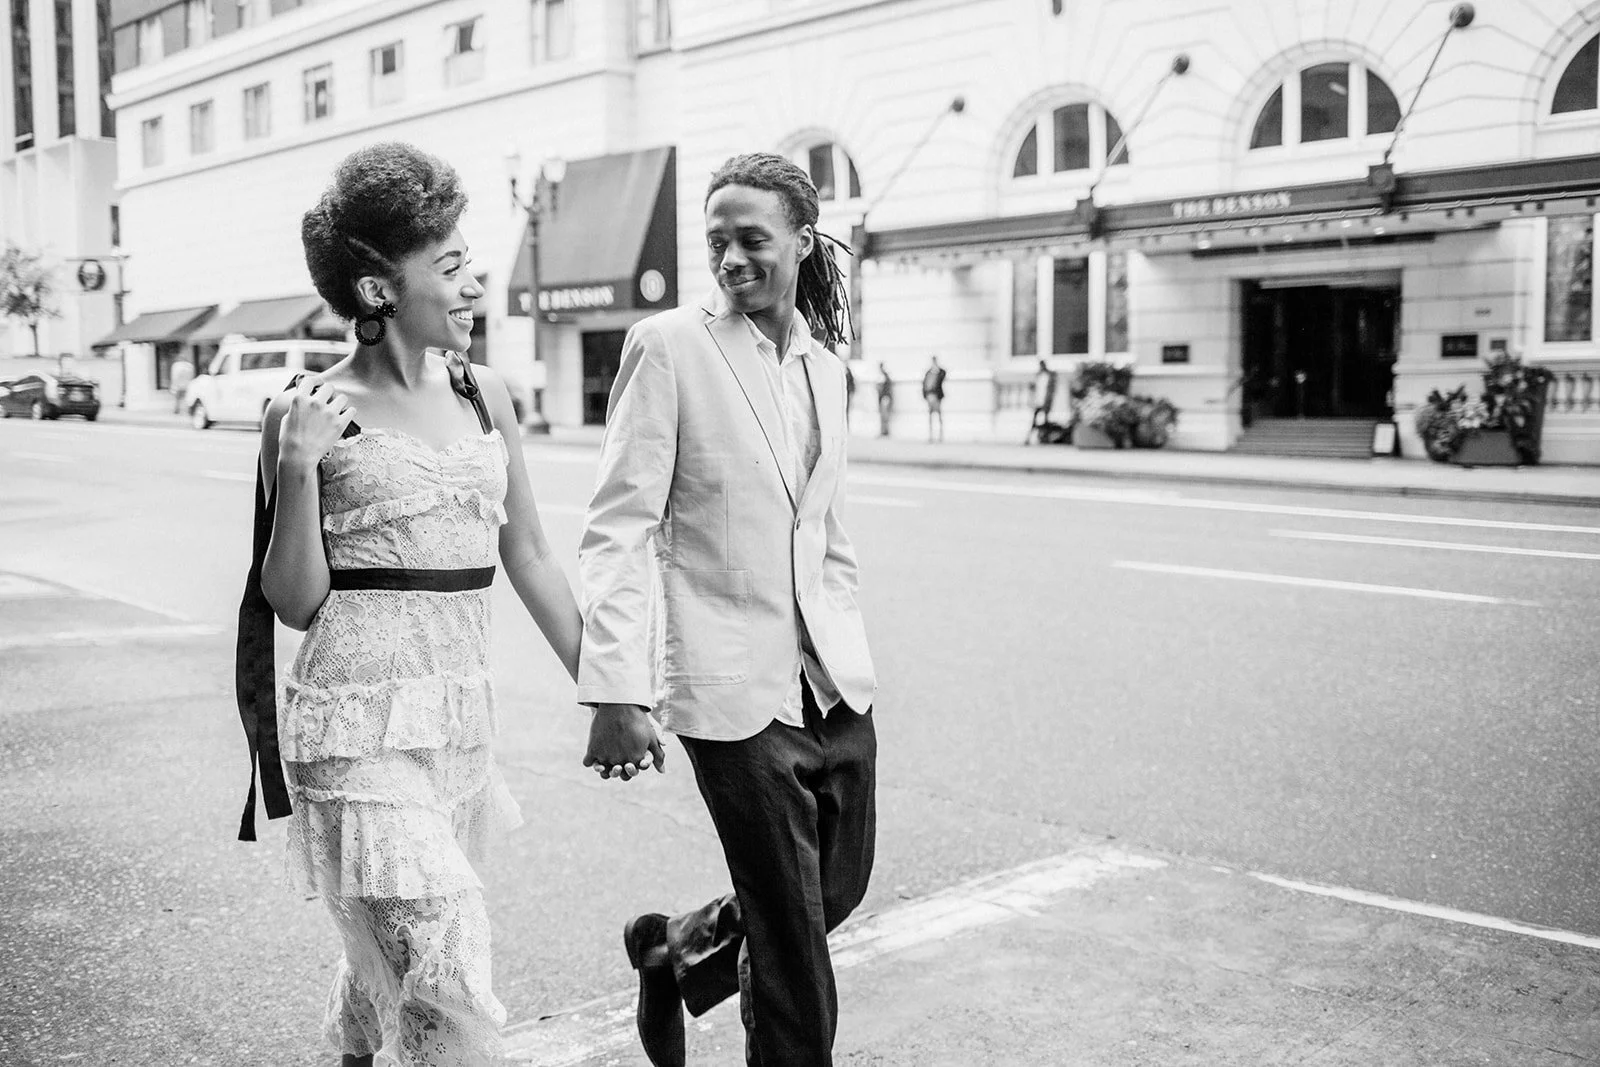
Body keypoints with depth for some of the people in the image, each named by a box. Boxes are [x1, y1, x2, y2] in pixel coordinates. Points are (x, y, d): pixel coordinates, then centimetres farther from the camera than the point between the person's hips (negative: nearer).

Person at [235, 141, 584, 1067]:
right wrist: (298, 468, -18)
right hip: (361, 729, -6)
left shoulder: (484, 395, 7)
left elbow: (530, 557, 14)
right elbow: (295, 602, -5)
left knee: (393, 966, 20)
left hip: (463, 720, 6)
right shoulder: (311, 410, -7)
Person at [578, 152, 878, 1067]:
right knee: (794, 950, 2)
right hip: (738, 691, -6)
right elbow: (618, 531, -12)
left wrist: (851, 656, 17)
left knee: (842, 888, 18)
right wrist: (617, 692, -18)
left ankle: (674, 952, 41)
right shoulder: (669, 346, -8)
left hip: (836, 682, 6)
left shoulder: (824, 365, 10)